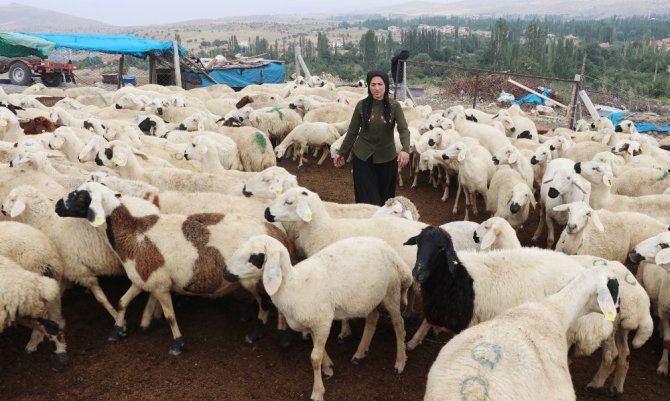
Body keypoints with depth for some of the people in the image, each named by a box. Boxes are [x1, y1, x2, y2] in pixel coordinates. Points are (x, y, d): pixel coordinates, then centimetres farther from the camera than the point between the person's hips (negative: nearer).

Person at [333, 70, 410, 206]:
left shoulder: (394, 106, -8)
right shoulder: (361, 105, -5)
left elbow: (404, 129, -18)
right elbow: (352, 131, 3)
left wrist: (405, 149, -37)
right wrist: (341, 153, 4)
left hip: (387, 158, 0)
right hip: (363, 157, 0)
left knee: (385, 195, 12)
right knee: (367, 197, 3)